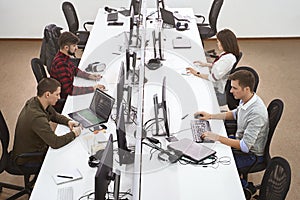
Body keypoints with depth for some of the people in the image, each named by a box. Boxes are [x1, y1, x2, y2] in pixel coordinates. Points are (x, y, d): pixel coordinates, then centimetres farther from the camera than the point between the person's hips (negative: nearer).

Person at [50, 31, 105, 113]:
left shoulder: (64, 57, 0)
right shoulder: (61, 64, -29)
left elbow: (74, 70, 20)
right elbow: (70, 89, -32)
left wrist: (89, 76, 4)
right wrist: (92, 88, -27)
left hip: (66, 95, 9)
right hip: (60, 104, -9)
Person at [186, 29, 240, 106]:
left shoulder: (228, 58, -27)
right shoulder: (226, 53, 4)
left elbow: (214, 77, -26)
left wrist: (198, 74, -20)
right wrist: (206, 64, 9)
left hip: (221, 93, -10)